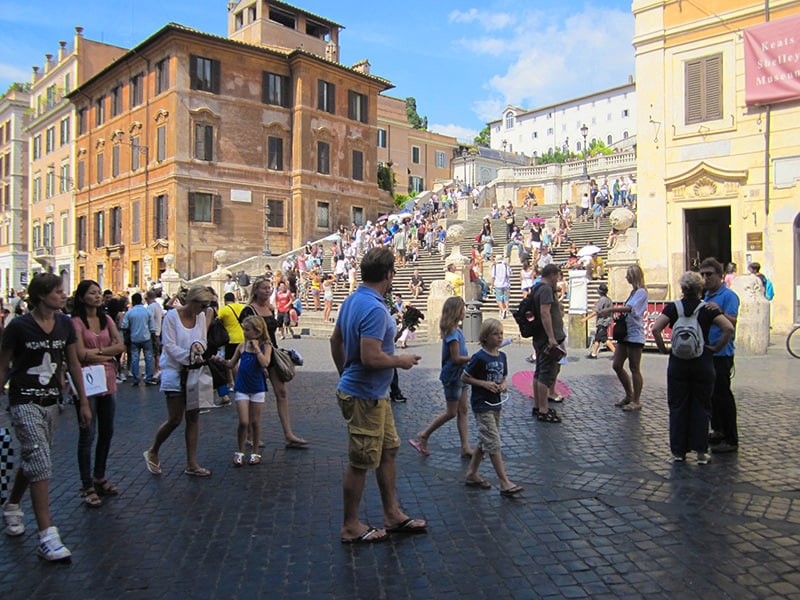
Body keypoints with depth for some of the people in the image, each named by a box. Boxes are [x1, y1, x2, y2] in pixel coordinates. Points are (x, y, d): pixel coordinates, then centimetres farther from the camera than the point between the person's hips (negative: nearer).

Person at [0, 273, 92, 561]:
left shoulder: (65, 324, 1)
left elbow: (73, 364, 8)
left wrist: (83, 402, 8)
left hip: (51, 401, 6)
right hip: (24, 403, -6)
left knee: (33, 459, 18)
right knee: (40, 463, -13)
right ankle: (47, 536, -10)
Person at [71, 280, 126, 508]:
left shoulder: (106, 319, 10)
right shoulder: (76, 322, -8)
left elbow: (120, 346, 1)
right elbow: (82, 354, -15)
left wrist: (99, 351, -11)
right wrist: (108, 354, -4)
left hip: (107, 380, 6)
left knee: (107, 432, 13)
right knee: (88, 434, 0)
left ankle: (99, 478, 28)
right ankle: (87, 486, 9)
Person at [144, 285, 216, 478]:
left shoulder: (200, 316, 4)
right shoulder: (172, 316, -11)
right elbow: (169, 346, -14)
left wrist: (197, 345, -13)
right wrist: (190, 357, -22)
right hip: (174, 372, -5)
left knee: (193, 417, 5)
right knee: (175, 419, -4)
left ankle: (192, 464, 13)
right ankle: (152, 452, 23)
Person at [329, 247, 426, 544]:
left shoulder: (352, 301, 7)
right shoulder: (375, 309, -24)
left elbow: (336, 341, 17)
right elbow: (371, 357, -31)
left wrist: (345, 374, 28)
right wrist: (401, 360, -13)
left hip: (375, 395, 10)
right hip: (365, 396, -10)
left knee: (389, 450, 19)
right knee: (360, 462, 4)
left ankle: (393, 515, 31)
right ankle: (351, 527, 20)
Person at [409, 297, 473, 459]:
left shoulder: (457, 331, 8)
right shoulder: (452, 333, -21)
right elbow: (456, 358, -23)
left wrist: (472, 357, 3)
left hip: (460, 375, 9)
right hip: (452, 376, -9)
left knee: (462, 411, 10)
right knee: (451, 413, 1)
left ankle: (465, 447, 15)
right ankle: (423, 436, 15)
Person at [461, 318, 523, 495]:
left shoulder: (501, 356, 6)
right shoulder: (479, 358, -15)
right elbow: (464, 377, -10)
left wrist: (504, 384, -3)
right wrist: (484, 383, -18)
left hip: (496, 403, 8)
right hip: (482, 404, -8)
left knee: (485, 442, 15)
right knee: (494, 443, -7)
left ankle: (471, 475, 28)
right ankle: (505, 484, -4)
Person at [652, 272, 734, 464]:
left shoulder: (673, 308, -2)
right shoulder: (708, 309, -2)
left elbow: (655, 329, -14)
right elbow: (729, 328, -13)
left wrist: (664, 349, -3)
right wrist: (716, 348, -3)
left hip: (678, 362, 0)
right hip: (703, 362, 0)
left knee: (677, 407, 8)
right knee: (700, 408, 9)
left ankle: (678, 451, 12)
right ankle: (701, 451, 10)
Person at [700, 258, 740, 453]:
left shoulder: (728, 296, -11)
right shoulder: (705, 296, 15)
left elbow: (732, 322, -24)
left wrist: (719, 311, -39)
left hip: (721, 354, -9)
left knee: (723, 395, -4)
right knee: (711, 393, 16)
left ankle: (731, 440, 4)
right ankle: (718, 431, 28)